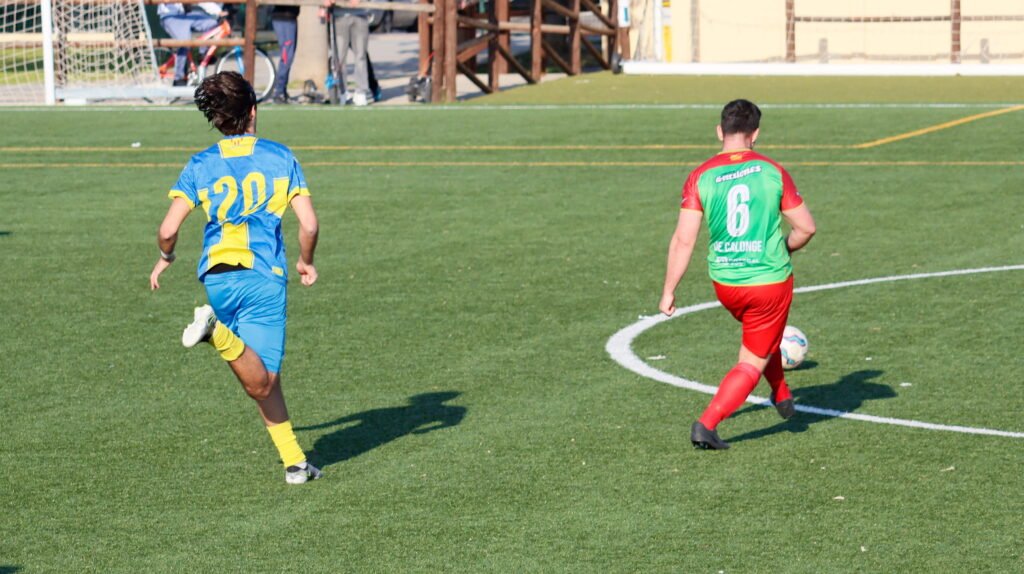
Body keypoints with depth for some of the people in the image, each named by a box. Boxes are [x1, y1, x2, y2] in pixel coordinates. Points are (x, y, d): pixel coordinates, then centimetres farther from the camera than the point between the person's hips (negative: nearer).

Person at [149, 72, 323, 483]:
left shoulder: (200, 165, 7)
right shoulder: (280, 157, 4)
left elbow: (168, 229, -2)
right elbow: (308, 224, -3)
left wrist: (165, 258, 20)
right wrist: (306, 263, 16)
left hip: (216, 278, 3)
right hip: (264, 277, -3)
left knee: (264, 380, 13)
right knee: (261, 383, -7)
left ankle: (294, 461, 9)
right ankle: (218, 333, -32)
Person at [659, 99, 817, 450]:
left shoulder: (700, 178, -6)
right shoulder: (772, 173, -7)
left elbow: (684, 239, -10)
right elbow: (806, 227, -2)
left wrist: (669, 290, -3)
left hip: (724, 283, 3)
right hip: (771, 280, -3)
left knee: (761, 338, 33)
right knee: (751, 364, 7)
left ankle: (781, 396, 47)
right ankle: (707, 425, -7)